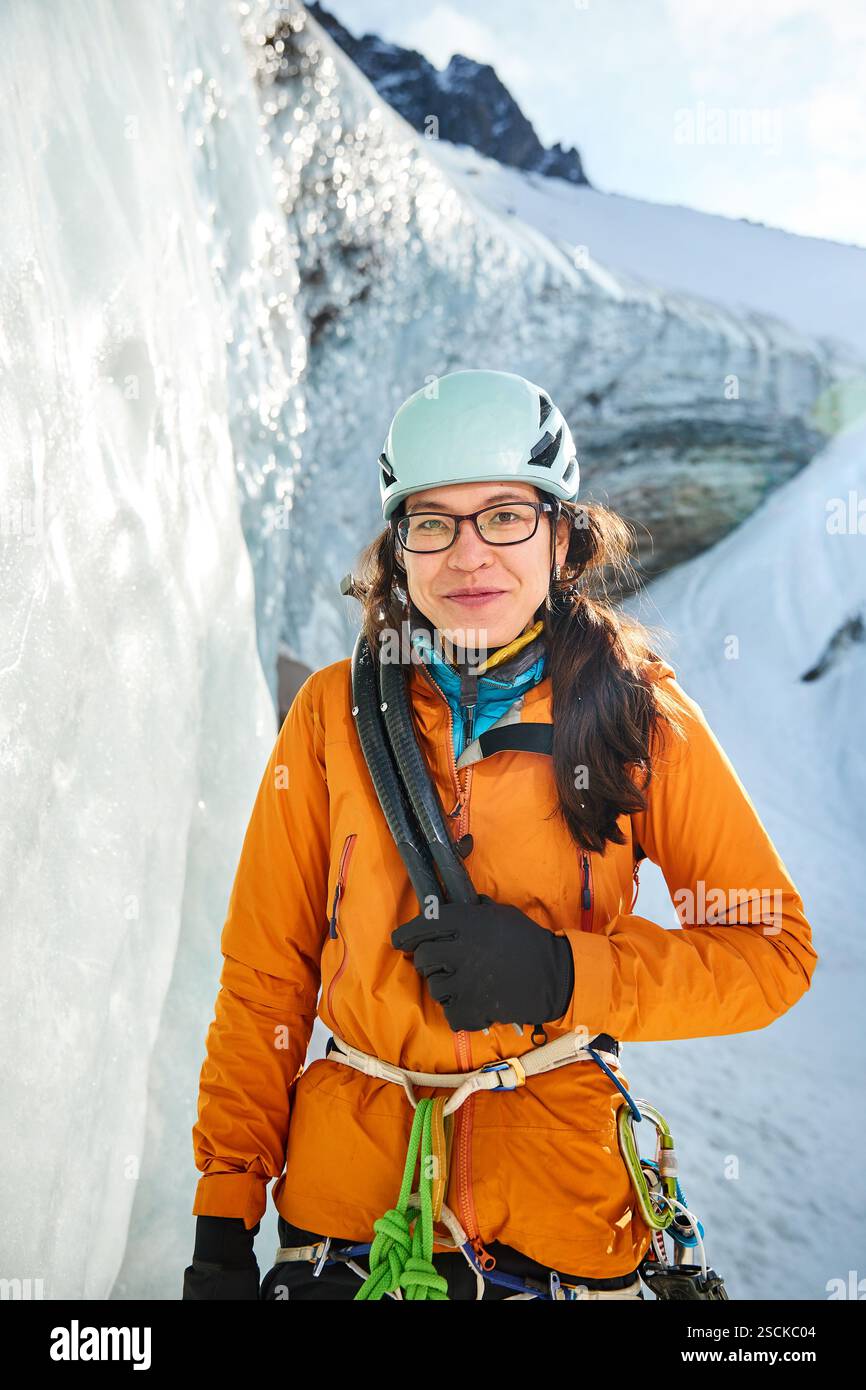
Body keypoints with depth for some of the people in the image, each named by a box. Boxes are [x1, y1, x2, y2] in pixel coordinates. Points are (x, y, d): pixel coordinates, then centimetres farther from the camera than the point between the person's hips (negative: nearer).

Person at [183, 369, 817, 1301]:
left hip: (564, 1214, 0)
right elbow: (266, 972, 0)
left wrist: (560, 972, -19)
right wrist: (223, 1218, -2)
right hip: (345, 1201, 1)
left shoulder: (639, 713, -6)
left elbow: (772, 951, -5)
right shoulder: (336, 712, -4)